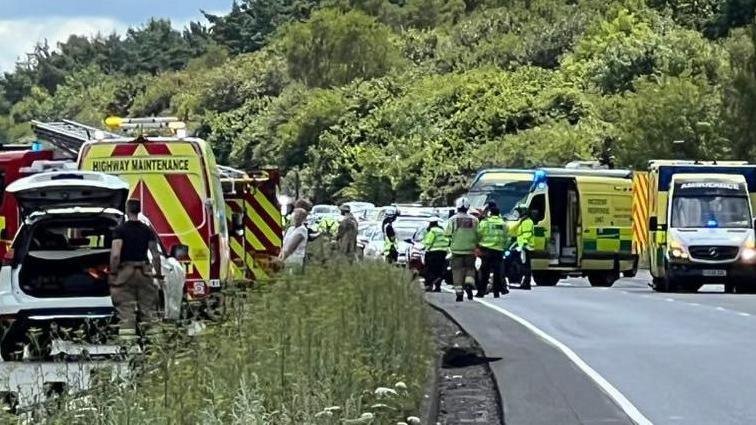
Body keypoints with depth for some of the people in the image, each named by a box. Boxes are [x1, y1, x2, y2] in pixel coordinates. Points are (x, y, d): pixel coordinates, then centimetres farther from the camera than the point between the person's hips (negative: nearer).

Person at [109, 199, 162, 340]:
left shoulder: (120, 230, -6)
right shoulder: (147, 230, 5)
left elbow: (115, 254, -16)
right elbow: (156, 255, 3)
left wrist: (112, 273, -7)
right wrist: (158, 274, 12)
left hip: (125, 271, -3)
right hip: (144, 271, 3)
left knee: (126, 310, -2)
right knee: (149, 308, 7)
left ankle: (127, 339, -7)